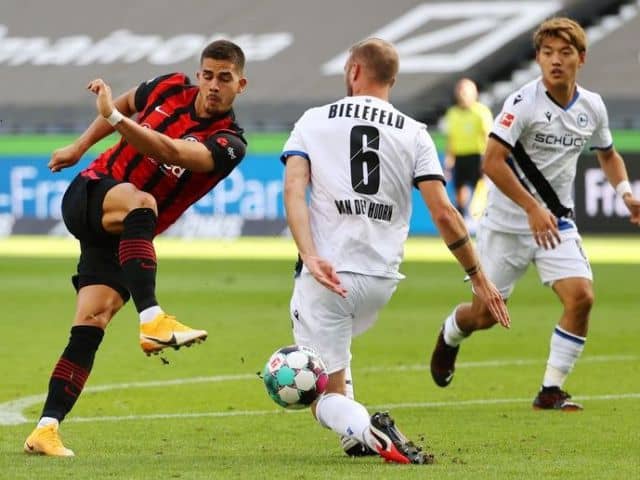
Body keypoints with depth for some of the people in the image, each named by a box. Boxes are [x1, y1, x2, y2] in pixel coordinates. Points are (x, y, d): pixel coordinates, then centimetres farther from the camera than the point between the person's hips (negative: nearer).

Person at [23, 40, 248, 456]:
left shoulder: (229, 144, -11)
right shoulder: (170, 89, -1)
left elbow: (171, 152, -30)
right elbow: (124, 105, 23)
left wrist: (113, 116, -40)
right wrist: (79, 148, 23)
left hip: (126, 236, 0)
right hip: (88, 195, 0)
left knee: (93, 321, -15)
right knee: (139, 202, -35)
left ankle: (47, 429, -13)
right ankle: (152, 320, -51)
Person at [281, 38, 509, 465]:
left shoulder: (313, 121, 7)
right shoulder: (414, 134, 8)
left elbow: (294, 191, -8)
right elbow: (443, 212, 0)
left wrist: (310, 257, -18)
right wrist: (478, 276, 6)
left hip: (327, 274, -3)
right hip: (381, 278, 3)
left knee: (326, 396, 3)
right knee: (334, 343, 35)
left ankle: (365, 430, -29)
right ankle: (360, 431, 19)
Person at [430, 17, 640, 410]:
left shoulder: (592, 107, 0)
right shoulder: (524, 103, -17)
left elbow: (607, 154, 20)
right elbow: (492, 162, -23)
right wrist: (532, 209, -28)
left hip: (557, 222, 4)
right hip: (508, 224, -4)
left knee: (581, 296, -19)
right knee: (486, 313, 6)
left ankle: (552, 390, -6)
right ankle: (450, 336, 45)